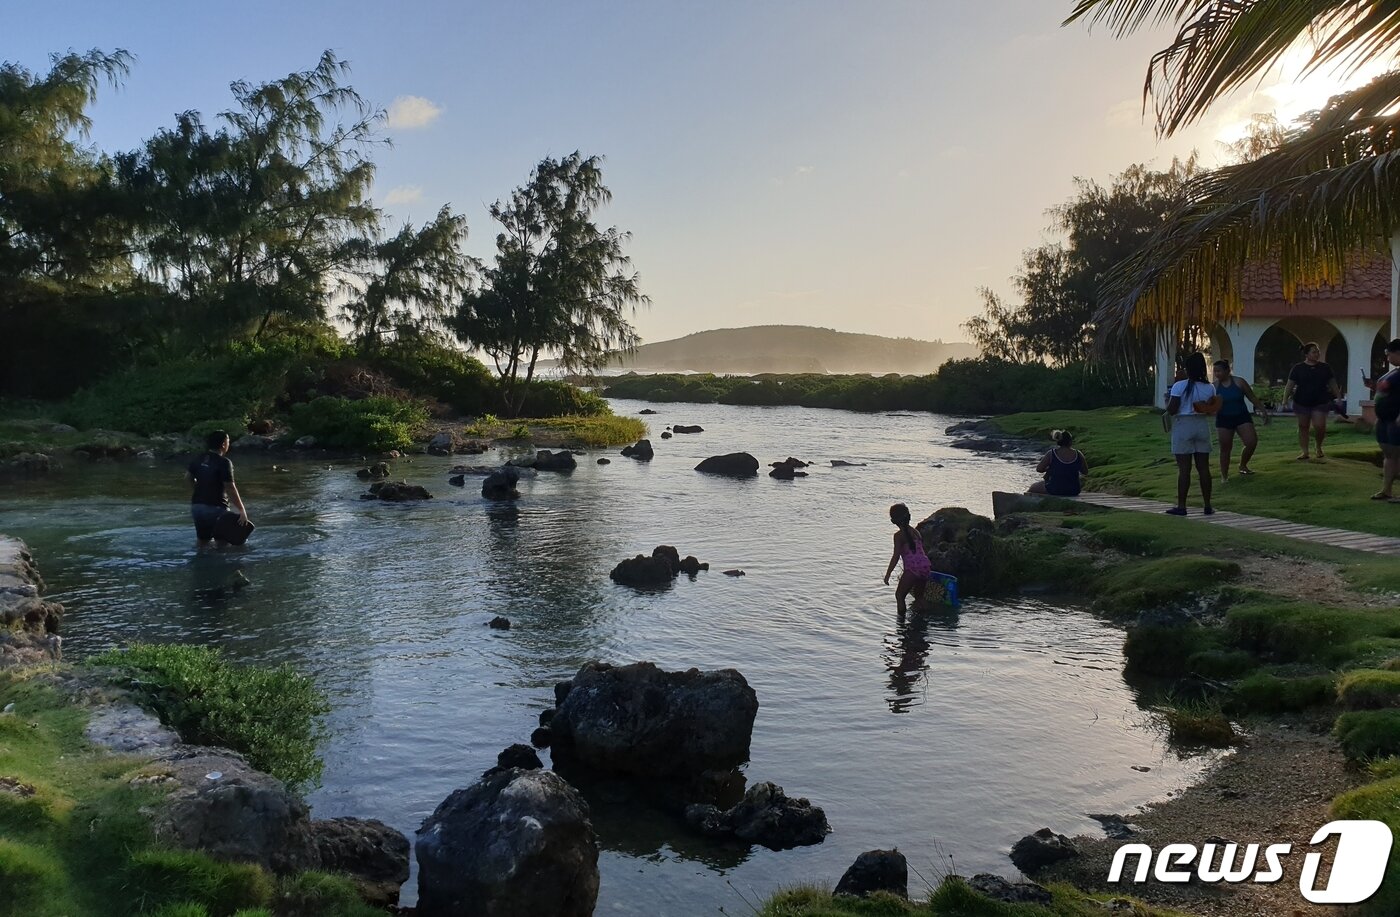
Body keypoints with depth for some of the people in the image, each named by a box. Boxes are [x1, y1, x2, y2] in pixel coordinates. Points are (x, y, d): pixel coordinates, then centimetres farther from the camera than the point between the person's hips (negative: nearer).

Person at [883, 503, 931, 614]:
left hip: (913, 568, -7)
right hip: (926, 566, 7)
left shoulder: (899, 535, -4)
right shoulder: (916, 531, 16)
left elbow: (896, 556, -8)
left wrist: (887, 574, -4)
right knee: (919, 596, 22)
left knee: (899, 595, 7)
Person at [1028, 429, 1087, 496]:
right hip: (1074, 492, 2)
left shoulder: (1051, 454, -11)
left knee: (1033, 487, 27)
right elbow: (1085, 472, 5)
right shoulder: (1078, 454, -6)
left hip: (1054, 491, -2)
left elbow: (1039, 469, -5)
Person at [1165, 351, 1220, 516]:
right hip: (1202, 426, 4)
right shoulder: (1210, 388, 2)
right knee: (1204, 467, 8)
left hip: (1183, 427, -4)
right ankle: (1207, 505, 12)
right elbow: (1212, 409, 6)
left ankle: (1181, 506, -1)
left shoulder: (1179, 387, -12)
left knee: (1184, 468, -3)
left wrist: (1167, 402, 5)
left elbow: (1171, 410, -14)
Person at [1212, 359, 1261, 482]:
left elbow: (1252, 398, 3)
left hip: (1242, 417, 0)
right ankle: (1224, 475, 10)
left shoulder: (1239, 382, -5)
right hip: (1224, 420, 0)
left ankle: (1243, 466, 16)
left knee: (1252, 442, -10)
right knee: (1225, 448, 0)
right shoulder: (1214, 386, -3)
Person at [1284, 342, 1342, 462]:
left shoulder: (1325, 368, 5)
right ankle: (1304, 453, 12)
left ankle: (1319, 448, 16)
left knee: (1320, 426, -11)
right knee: (1303, 427, 5)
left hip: (1320, 402, 0)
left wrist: (1339, 398, 6)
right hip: (1302, 403, 0)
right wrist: (1285, 399, -8)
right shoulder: (1298, 368, -1)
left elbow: (1333, 384, 11)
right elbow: (1290, 385, -1)